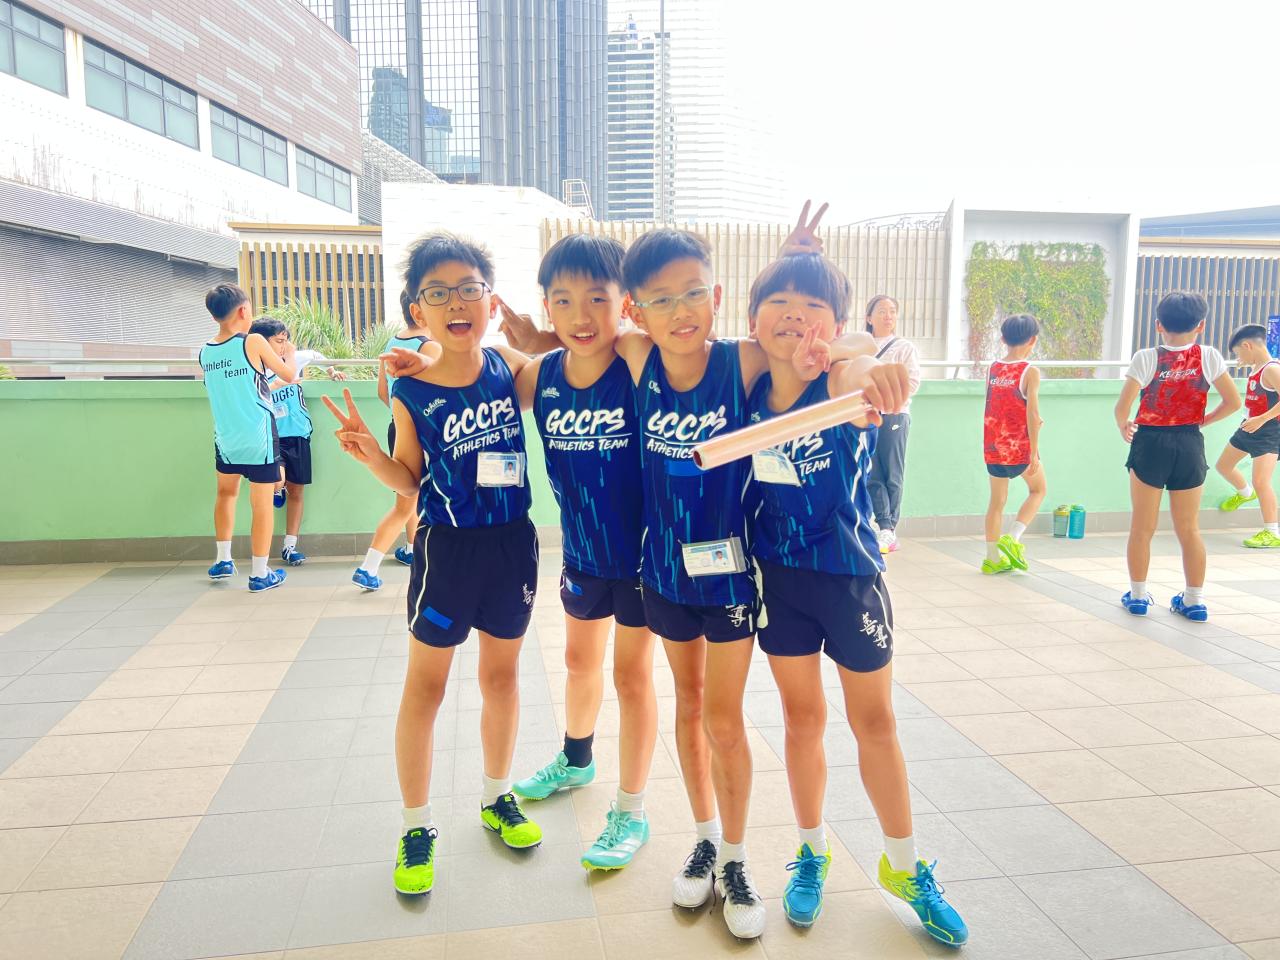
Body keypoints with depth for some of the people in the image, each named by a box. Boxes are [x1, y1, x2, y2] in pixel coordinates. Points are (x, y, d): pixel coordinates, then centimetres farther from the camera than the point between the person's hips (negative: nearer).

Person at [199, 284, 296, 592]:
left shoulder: (205, 352, 2)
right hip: (258, 439, -6)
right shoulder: (253, 342, -13)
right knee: (262, 505, 4)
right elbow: (288, 374, -1)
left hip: (225, 438, 6)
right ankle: (260, 574, 10)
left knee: (226, 492, 27)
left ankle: (223, 561, 34)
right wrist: (289, 354, 19)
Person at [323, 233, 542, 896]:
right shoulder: (410, 391, -10)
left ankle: (497, 796, 38)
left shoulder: (510, 367, -4)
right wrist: (370, 454, -19)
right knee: (425, 685, 9)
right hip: (447, 547, -2)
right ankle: (417, 826, 27)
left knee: (502, 674, 17)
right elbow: (409, 481, -1)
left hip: (512, 543, 3)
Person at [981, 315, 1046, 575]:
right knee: (1037, 490, 19)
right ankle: (1012, 538, 2)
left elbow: (998, 408, 9)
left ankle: (992, 558, 18)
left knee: (997, 500, 15)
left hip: (992, 446, 4)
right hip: (1019, 446, -4)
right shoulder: (1030, 371, -12)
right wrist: (1034, 451, -15)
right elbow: (1032, 412, -18)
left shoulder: (992, 368, 3)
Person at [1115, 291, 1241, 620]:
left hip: (1150, 444, -2)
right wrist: (1205, 420, 15)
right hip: (1190, 445, 2)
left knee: (1142, 527, 10)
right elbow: (1233, 402, -2)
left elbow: (1123, 406, -14)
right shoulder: (1208, 357, -2)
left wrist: (1123, 427, 6)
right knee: (1189, 529, 13)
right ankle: (1194, 600, 20)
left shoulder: (1146, 358, -9)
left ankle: (1137, 596, 16)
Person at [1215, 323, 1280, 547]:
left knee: (1260, 481, -14)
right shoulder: (1255, 368, 8)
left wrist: (1261, 419, -32)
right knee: (1223, 466, 21)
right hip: (1249, 427, 9)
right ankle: (1245, 493, 50)